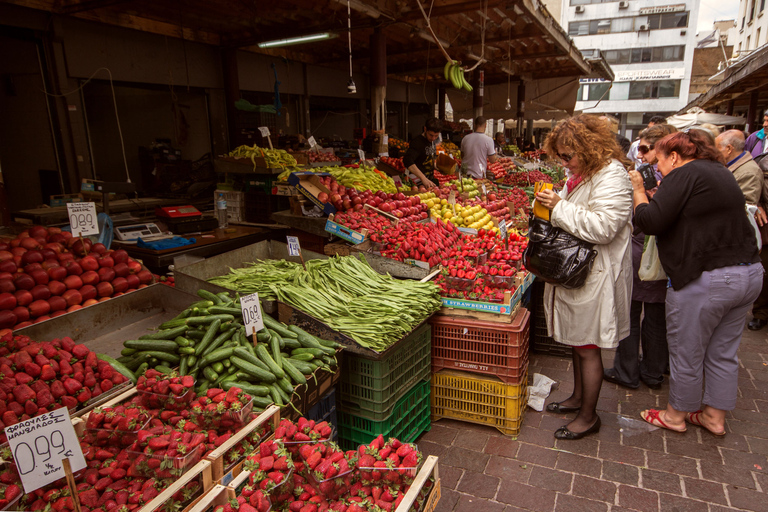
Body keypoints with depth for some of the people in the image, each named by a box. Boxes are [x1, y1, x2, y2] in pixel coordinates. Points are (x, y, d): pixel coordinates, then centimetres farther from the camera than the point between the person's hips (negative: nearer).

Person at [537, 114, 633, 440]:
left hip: (595, 276, -9)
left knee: (587, 347, 2)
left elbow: (602, 227, -27)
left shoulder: (611, 176, -17)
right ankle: (578, 397, 39)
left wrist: (560, 207, -23)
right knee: (576, 340, 20)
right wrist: (551, 207, 7)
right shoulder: (579, 174, 13)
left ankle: (589, 416, 19)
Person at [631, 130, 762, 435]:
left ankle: (675, 416, 25)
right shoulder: (721, 172, 17)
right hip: (749, 273, 9)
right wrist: (662, 196, 17)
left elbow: (649, 221, -20)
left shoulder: (684, 174, -12)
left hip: (704, 281, -9)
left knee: (686, 355, 8)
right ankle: (715, 416, 33)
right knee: (723, 353, 19)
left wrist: (638, 190, -5)